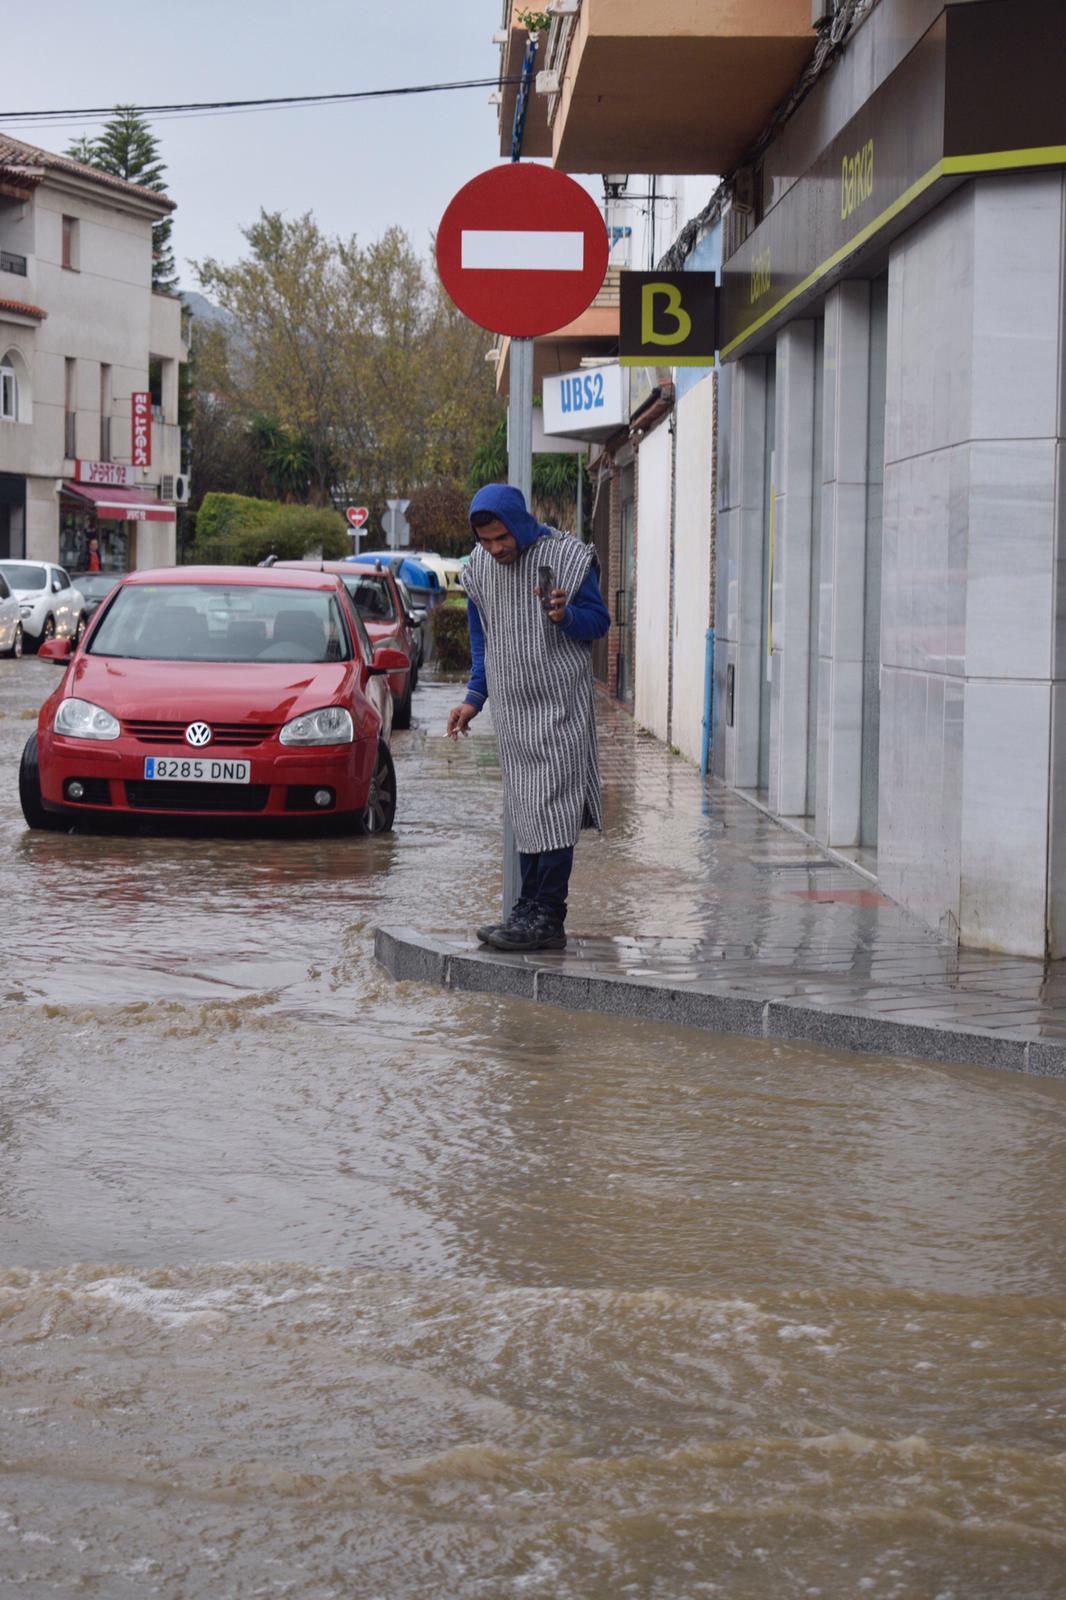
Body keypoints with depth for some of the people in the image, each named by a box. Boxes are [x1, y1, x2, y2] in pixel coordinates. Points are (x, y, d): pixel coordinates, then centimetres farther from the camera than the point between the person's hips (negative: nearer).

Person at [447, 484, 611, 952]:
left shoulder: (567, 556, -10)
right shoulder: (479, 566, 6)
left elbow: (598, 621, -4)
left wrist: (565, 616, -25)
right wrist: (475, 697, 13)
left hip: (560, 706, -6)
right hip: (512, 708, 6)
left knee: (551, 806, -12)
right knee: (524, 812, 6)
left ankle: (547, 916, -13)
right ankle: (530, 911, 10)